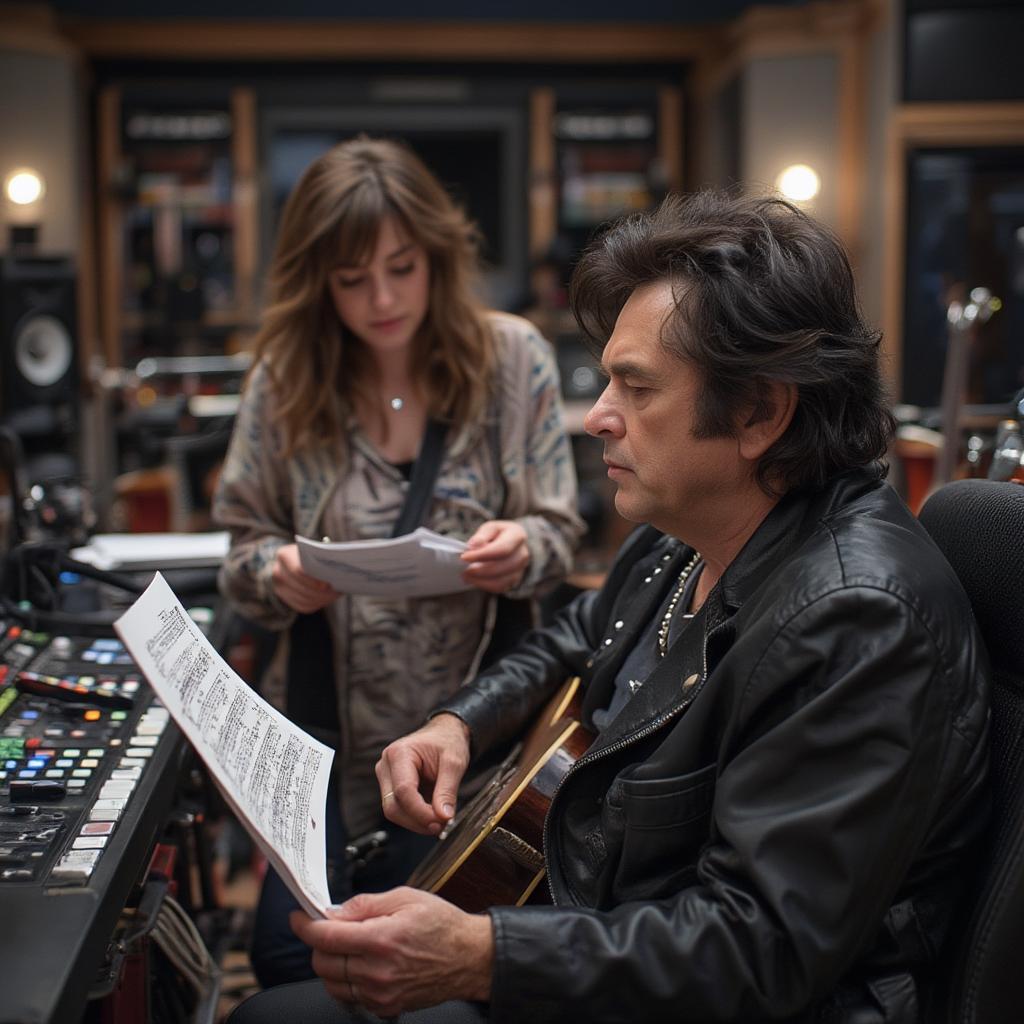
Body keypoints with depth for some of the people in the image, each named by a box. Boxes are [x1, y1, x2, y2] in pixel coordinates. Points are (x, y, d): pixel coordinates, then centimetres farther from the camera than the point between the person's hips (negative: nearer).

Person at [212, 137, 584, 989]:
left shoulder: (512, 358, -5)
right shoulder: (286, 377, -2)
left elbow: (558, 534, -1)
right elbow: (246, 545, 5)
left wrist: (521, 550, -24)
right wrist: (277, 572, -19)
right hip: (328, 718, 2)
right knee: (290, 952, -4)